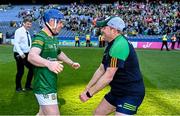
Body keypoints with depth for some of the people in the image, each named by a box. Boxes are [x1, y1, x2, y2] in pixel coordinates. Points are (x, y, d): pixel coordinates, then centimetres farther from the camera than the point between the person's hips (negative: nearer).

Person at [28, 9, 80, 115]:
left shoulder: (54, 39, 12)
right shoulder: (40, 37, -17)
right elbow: (32, 56, -37)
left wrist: (71, 63, 29)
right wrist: (48, 63, -54)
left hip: (51, 86, 10)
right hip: (44, 88, -9)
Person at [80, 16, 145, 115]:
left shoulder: (119, 45, -25)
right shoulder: (112, 45, 8)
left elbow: (108, 77, -27)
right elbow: (101, 70, 11)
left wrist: (89, 93, -19)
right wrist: (86, 89, 7)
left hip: (131, 94, -10)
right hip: (117, 91, 10)